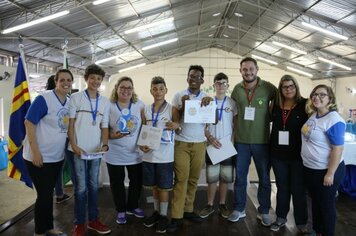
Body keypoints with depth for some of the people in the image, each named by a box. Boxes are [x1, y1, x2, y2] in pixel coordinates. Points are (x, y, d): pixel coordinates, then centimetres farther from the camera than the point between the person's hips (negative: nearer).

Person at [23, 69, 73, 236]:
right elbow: (29, 123, -18)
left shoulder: (70, 103, 5)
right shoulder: (43, 99, -15)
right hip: (39, 157, -6)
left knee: (49, 193, 18)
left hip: (57, 157, 7)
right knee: (43, 195, 2)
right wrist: (35, 152, -21)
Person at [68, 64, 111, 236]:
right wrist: (74, 146, -12)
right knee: (81, 188, 3)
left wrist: (104, 145, -8)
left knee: (93, 186, 13)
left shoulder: (105, 102, 7)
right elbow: (70, 123, -3)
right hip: (78, 150, -3)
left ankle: (93, 220, 26)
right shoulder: (76, 98, -2)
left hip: (96, 150, 4)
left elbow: (104, 126, 8)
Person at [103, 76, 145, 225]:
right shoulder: (109, 106, -8)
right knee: (117, 183, 10)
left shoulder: (139, 105, -2)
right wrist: (111, 135, -23)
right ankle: (121, 210, 32)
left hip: (135, 153, 3)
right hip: (115, 154, -2)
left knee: (137, 181, 15)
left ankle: (132, 207, 39)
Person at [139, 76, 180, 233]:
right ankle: (156, 212, 33)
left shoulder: (172, 109, -3)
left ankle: (163, 216, 22)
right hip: (149, 154, 3)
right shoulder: (145, 110, 6)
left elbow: (179, 125, 1)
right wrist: (141, 144, -7)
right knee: (153, 185, 16)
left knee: (164, 186, 6)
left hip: (165, 155, -3)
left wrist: (176, 125, -22)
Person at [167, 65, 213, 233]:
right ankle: (176, 217, 3)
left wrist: (210, 104, -16)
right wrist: (183, 106, -14)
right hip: (181, 143, -2)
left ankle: (188, 210, 22)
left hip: (199, 144, 2)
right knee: (181, 180, -3)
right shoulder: (178, 96, 2)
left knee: (193, 179, 9)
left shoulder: (207, 97, 6)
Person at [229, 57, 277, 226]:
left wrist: (268, 115, -5)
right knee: (240, 177, 12)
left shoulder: (268, 87, -8)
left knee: (264, 178, 11)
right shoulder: (237, 89, 1)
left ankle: (264, 212, 29)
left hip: (262, 141, -2)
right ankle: (239, 209, 28)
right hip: (241, 141, 2)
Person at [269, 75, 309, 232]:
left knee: (298, 190, 9)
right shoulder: (276, 105, 4)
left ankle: (301, 223, 25)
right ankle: (281, 218, 31)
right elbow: (270, 120, 20)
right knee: (282, 188, 16)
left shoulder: (305, 105, -7)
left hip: (298, 155, -3)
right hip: (278, 154, 3)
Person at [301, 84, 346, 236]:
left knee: (326, 204, 10)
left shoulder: (334, 120, -21)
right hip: (310, 168, 8)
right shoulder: (313, 115, 4)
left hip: (326, 170, -8)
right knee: (315, 201, 22)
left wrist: (330, 174, -22)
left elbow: (338, 149, -22)